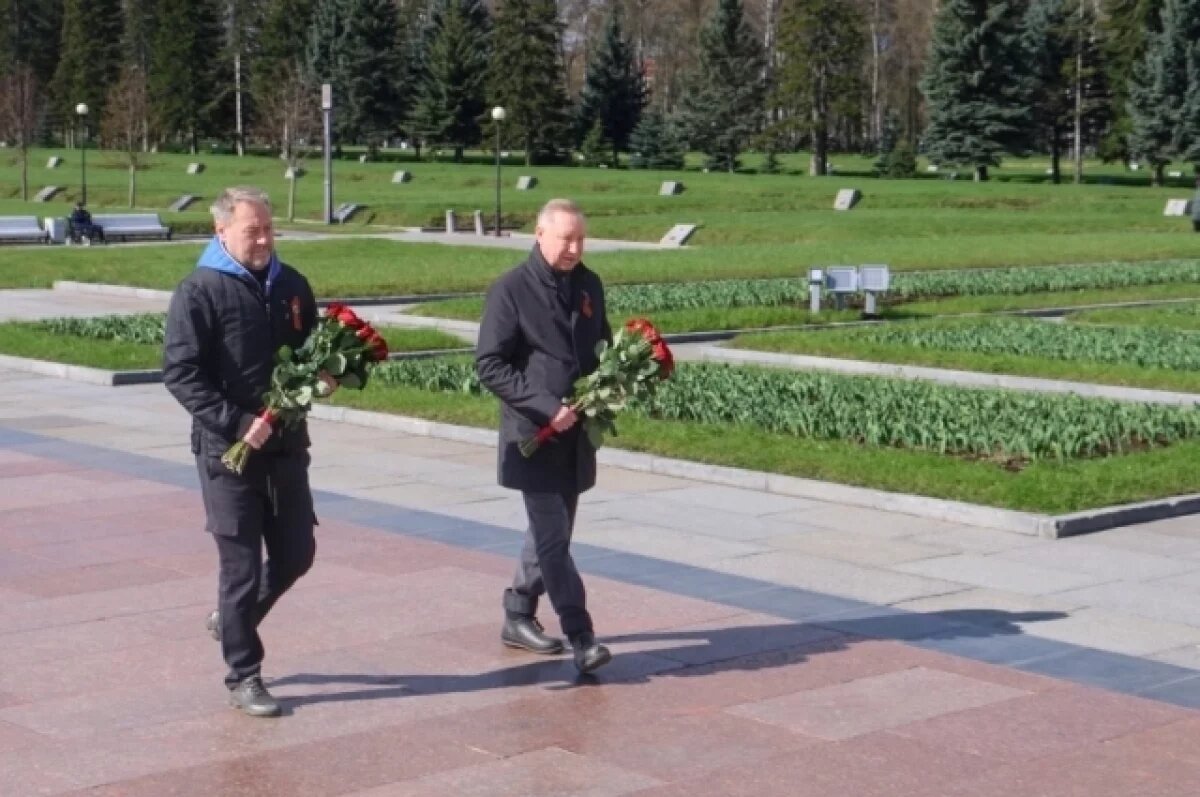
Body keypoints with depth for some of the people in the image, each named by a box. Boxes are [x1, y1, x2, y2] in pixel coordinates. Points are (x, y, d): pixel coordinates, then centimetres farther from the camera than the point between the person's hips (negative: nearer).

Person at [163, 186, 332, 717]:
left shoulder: (290, 285, 8)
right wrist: (238, 424, -21)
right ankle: (243, 678, 13)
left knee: (296, 554, 10)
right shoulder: (200, 291, -10)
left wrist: (324, 375, -1)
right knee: (241, 564, 1)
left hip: (286, 445, 6)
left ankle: (232, 620, 36)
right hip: (228, 450, -6)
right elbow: (179, 373, -15)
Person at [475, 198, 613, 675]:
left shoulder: (589, 285, 9)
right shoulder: (511, 290, -10)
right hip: (534, 437, -7)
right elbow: (489, 364, -13)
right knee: (553, 538, -9)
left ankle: (518, 616, 30)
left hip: (577, 435, 7)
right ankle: (581, 636, -8)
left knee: (550, 531, 15)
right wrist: (547, 407, -20)